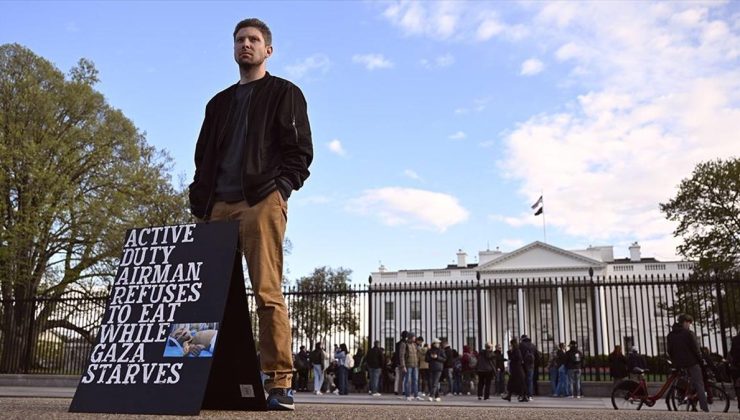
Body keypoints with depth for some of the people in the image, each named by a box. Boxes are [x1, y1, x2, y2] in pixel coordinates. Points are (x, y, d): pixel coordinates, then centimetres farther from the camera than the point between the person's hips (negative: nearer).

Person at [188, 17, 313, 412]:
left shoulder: (284, 94, 12)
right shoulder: (219, 102, 28)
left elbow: (299, 150, 1)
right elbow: (204, 155, 24)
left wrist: (280, 187, -13)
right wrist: (199, 202, 10)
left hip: (261, 201, -6)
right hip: (219, 205, 6)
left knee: (267, 291, -13)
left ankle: (279, 382, -12)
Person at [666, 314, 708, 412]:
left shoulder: (670, 335, 10)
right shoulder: (688, 333, -9)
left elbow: (669, 351, 12)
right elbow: (695, 349, -9)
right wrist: (700, 361, 2)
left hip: (678, 364, 5)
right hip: (691, 363, -5)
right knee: (699, 385, -3)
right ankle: (705, 409, -9)